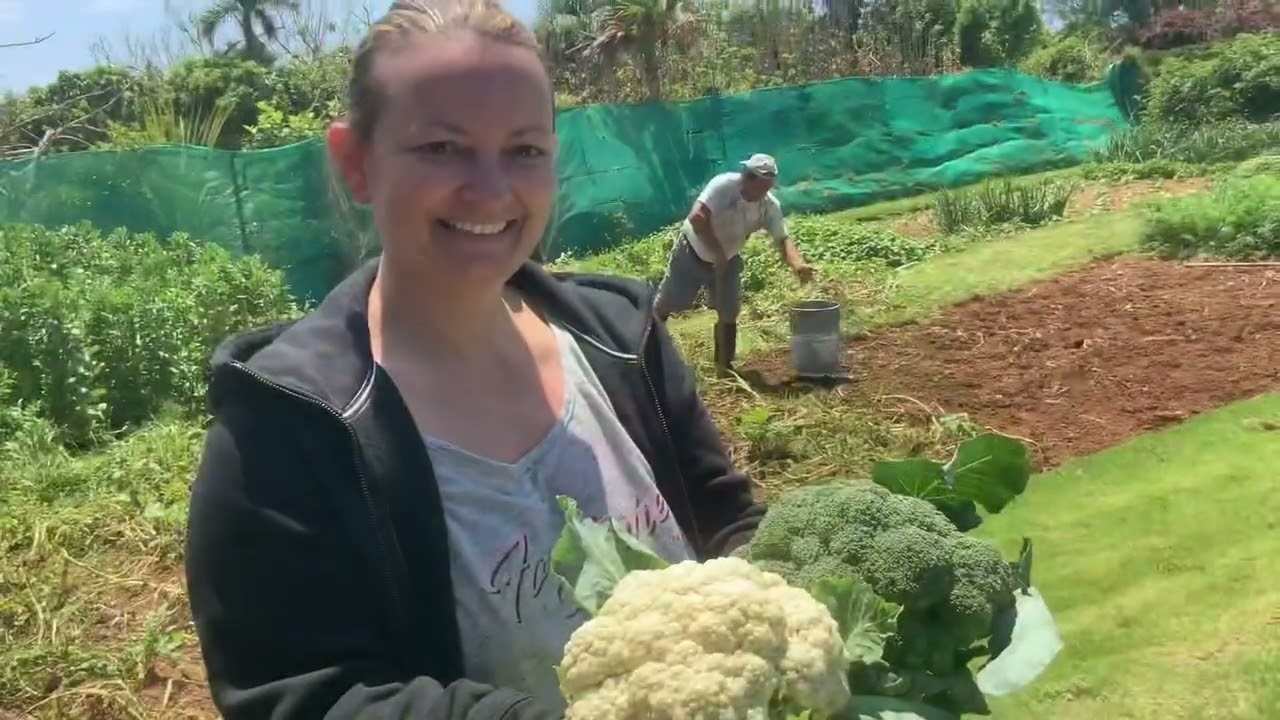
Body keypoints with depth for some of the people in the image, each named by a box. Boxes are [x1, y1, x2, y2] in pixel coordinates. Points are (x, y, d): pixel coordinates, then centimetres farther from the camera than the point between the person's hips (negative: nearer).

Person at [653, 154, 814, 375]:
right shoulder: (725, 185, -32)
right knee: (665, 304, 7)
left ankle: (724, 365, 15)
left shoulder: (770, 206, -17)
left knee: (729, 313, 0)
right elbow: (697, 217, -40)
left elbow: (782, 240, -21)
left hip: (728, 260, 4)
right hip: (692, 251, -4)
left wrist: (797, 263, -42)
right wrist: (717, 252, -36)